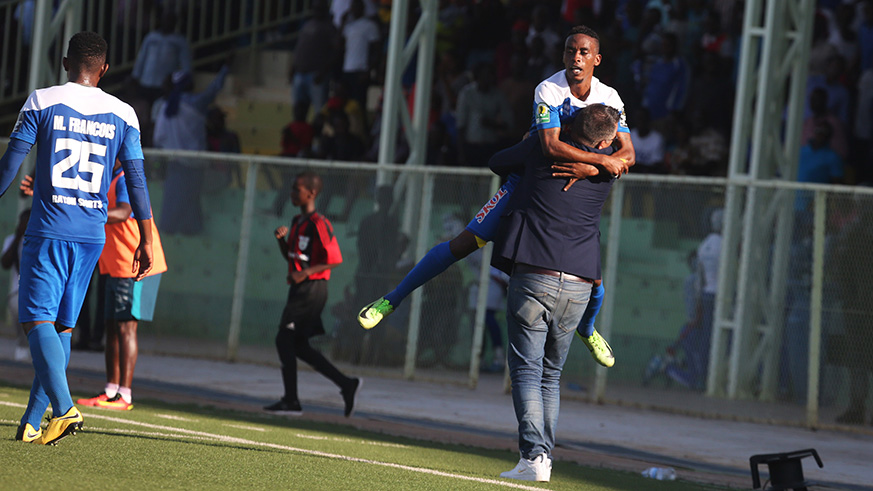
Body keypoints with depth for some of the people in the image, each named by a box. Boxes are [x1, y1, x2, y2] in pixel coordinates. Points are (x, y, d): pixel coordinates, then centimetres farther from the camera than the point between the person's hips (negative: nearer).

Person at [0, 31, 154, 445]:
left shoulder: (42, 102, -1)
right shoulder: (122, 115, 7)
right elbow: (137, 182, 6)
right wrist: (146, 241, 10)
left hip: (48, 230, -4)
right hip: (92, 236, 4)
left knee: (38, 322, -5)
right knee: (62, 327, 11)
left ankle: (64, 408, -26)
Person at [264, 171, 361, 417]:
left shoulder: (318, 224, -14)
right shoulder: (297, 221, 15)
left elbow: (335, 259, -17)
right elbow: (289, 256, 23)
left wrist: (305, 272, -23)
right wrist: (281, 238, 5)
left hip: (311, 289, -10)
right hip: (300, 289, 10)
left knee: (285, 339, -8)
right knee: (298, 345, 10)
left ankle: (291, 401, -3)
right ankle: (346, 384, 14)